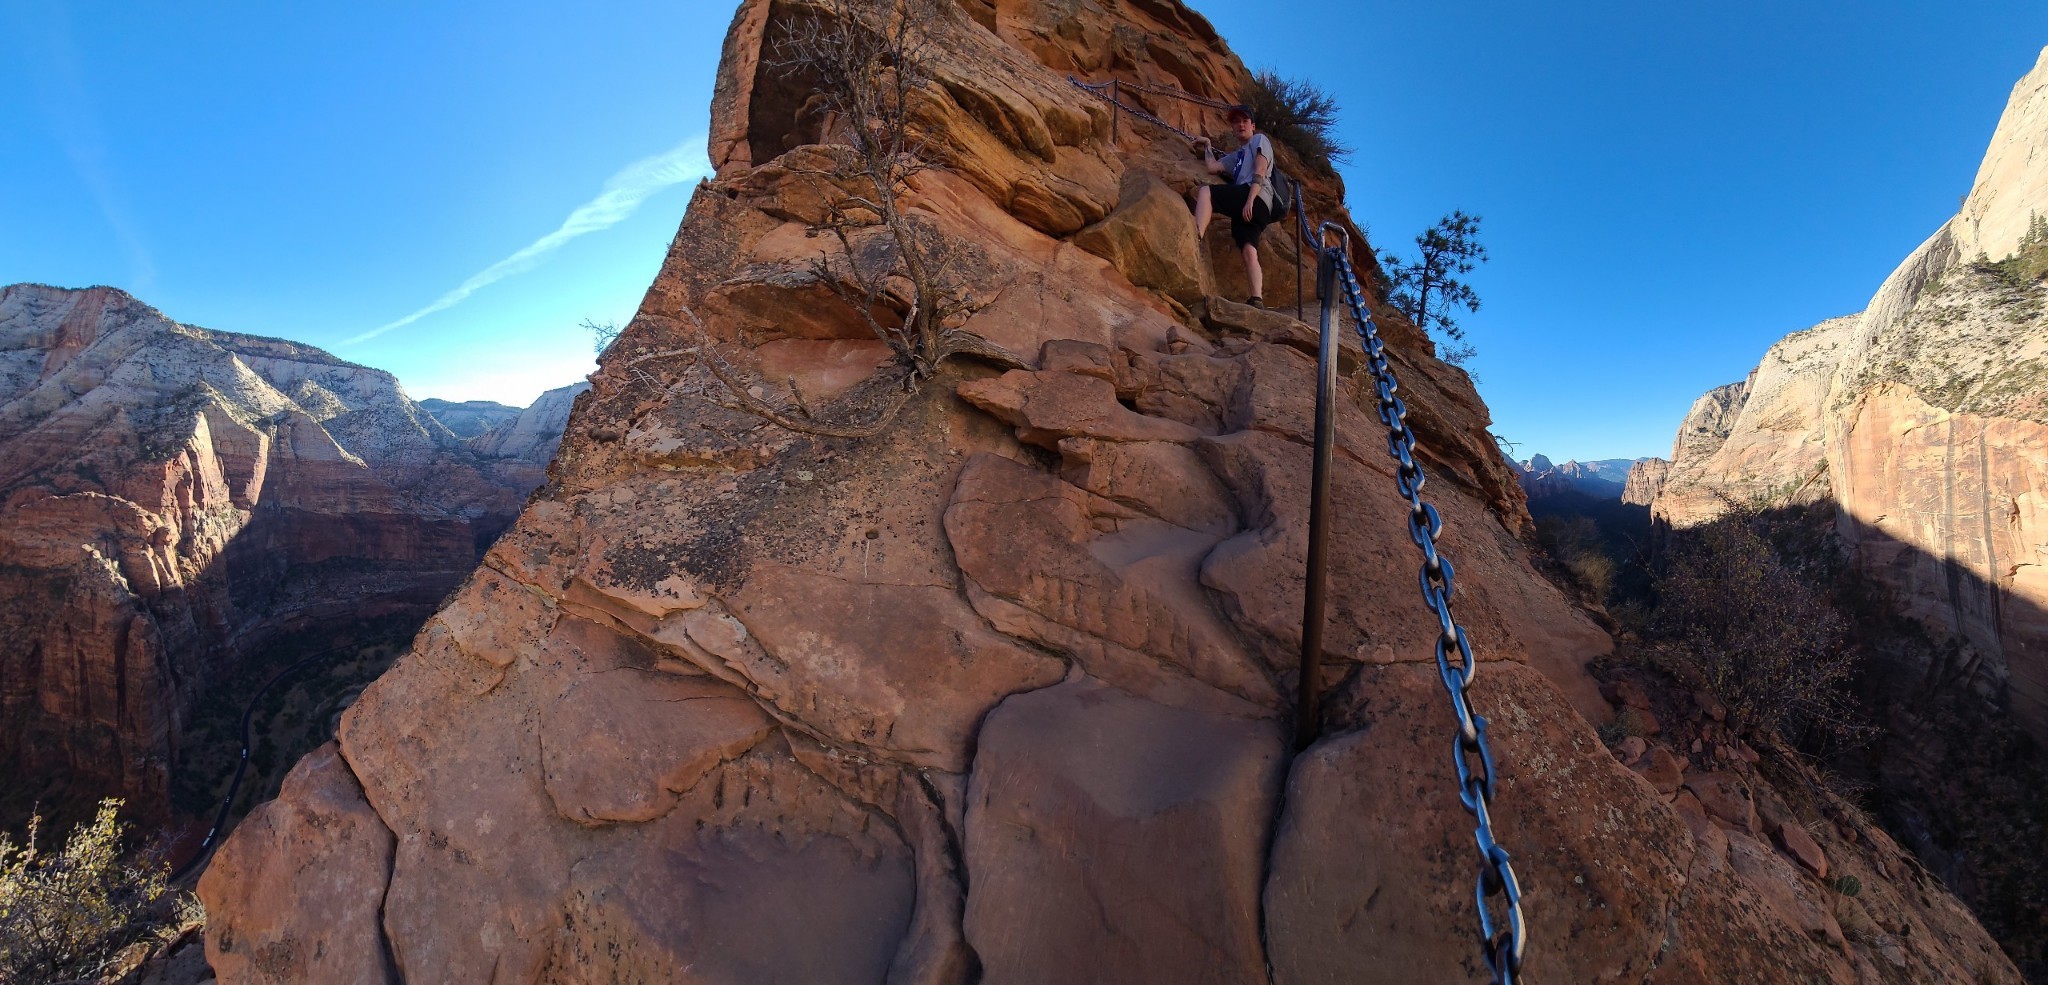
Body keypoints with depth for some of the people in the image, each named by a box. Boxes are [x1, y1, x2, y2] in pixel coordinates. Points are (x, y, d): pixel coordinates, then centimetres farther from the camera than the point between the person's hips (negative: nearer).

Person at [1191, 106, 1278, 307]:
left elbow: (1260, 173, 0)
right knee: (1249, 251, -13)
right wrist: (1208, 146, 37)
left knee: (1204, 191, -19)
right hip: (1243, 207, 7)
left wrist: (1249, 200, -15)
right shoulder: (1235, 156, 39)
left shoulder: (1260, 140, 17)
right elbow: (1212, 167, 23)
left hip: (1256, 199, -7)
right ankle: (1257, 300, -28)